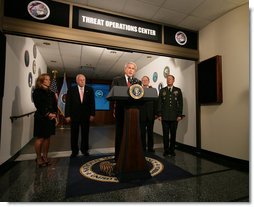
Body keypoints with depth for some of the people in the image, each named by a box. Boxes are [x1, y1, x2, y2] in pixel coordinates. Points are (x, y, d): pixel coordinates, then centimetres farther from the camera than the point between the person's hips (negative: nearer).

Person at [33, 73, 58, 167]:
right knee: (40, 138, -1)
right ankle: (38, 158, 11)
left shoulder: (51, 93, 16)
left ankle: (45, 156, 18)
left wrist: (54, 114, -5)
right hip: (41, 118, -5)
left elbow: (55, 105, 12)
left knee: (47, 137, 8)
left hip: (51, 118, 6)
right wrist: (48, 114, -16)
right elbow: (38, 105, -10)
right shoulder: (37, 92, -1)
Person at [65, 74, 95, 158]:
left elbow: (92, 103, 1)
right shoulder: (71, 90, 1)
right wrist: (67, 115, -6)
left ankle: (84, 149, 25)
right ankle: (74, 151, 24)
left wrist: (92, 114, -4)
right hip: (74, 115, 0)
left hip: (86, 115, 1)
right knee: (74, 134, 9)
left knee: (85, 133, 10)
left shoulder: (90, 89, 3)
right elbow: (68, 103, -1)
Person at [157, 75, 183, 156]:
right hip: (165, 116, 0)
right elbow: (159, 103, 5)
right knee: (165, 134, 3)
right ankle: (166, 150, 14)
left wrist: (179, 115, -2)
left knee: (173, 134, 5)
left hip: (174, 116, 0)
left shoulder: (178, 90, 10)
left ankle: (172, 150, 19)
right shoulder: (162, 90, 10)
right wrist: (159, 115, -2)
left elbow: (180, 103, 6)